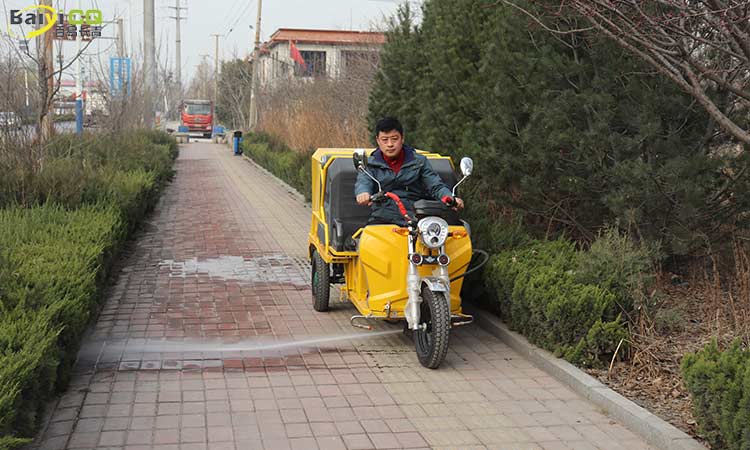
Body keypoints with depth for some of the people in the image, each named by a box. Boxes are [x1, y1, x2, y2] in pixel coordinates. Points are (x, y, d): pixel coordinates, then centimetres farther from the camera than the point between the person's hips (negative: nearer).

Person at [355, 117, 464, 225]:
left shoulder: (419, 162, 12)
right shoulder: (371, 164, 11)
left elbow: (436, 185, 5)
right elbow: (363, 182, -8)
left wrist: (450, 198, -18)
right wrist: (363, 192, -34)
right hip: (382, 220, 0)